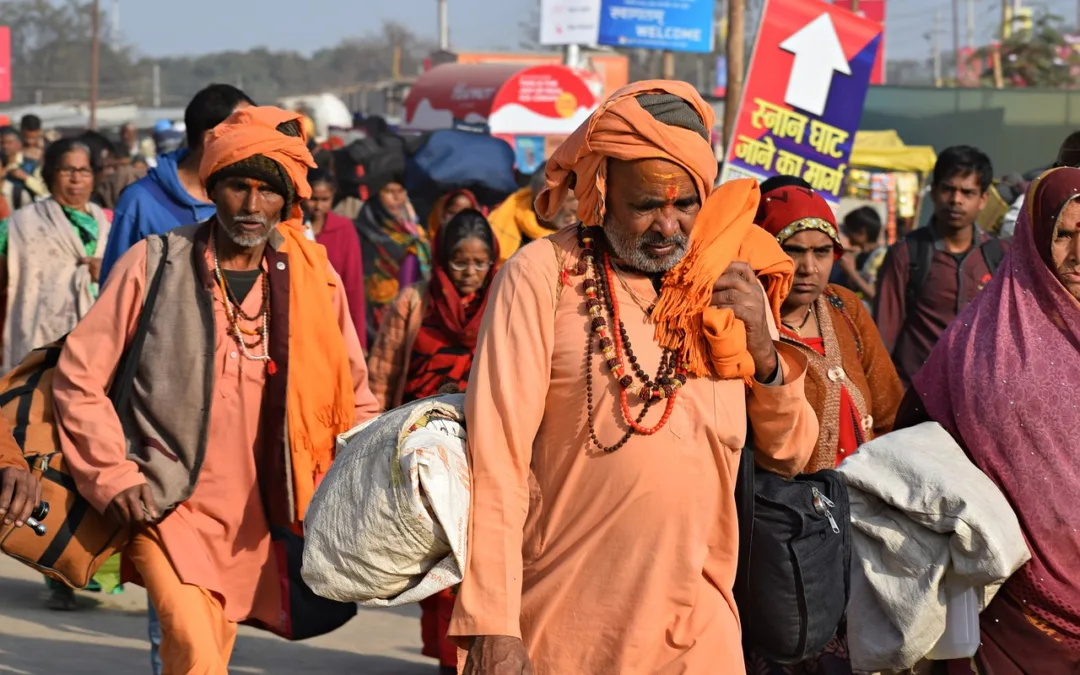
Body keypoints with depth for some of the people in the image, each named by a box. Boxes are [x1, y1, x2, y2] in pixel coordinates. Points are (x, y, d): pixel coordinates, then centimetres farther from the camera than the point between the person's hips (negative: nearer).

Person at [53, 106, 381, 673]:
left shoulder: (313, 279, 4)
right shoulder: (154, 265, -3)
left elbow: (352, 398, 16)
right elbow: (79, 375, 0)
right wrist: (113, 476, -7)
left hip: (252, 519, 3)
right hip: (166, 509, -3)